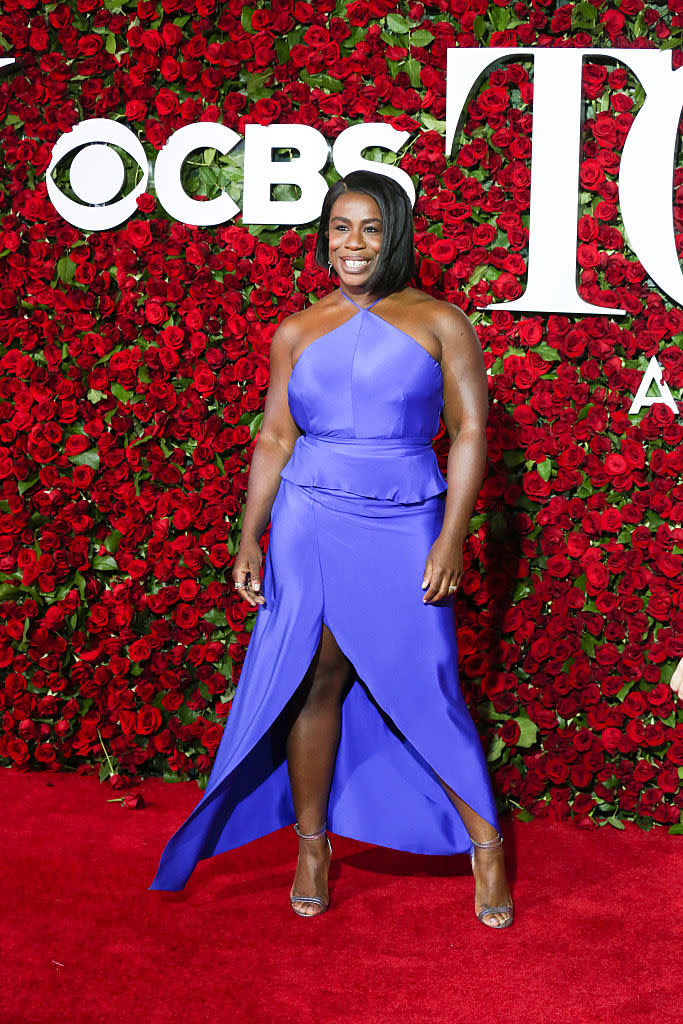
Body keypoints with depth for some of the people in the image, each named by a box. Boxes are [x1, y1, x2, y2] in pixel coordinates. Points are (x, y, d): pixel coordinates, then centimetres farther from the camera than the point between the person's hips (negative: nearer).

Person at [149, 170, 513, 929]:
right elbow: (275, 440, 11)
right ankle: (312, 849, 17)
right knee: (315, 684, 3)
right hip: (311, 525, 2)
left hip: (404, 530, -2)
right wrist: (249, 539, 5)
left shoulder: (440, 324, 2)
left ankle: (485, 846, 13)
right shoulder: (297, 334, 9)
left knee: (426, 691, -2)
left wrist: (451, 539, -9)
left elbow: (470, 431, -1)